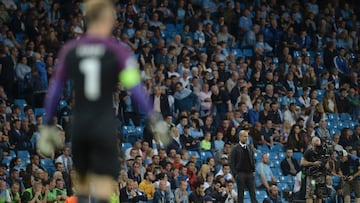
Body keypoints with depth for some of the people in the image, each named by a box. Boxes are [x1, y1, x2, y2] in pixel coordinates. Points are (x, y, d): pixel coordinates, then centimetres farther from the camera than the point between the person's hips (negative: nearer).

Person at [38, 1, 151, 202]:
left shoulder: (70, 51, 6)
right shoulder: (118, 51, -5)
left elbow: (55, 90, 9)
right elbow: (134, 87, -14)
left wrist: (48, 125, 17)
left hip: (79, 124, 4)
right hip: (105, 125, -4)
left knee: (83, 182, 19)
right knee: (104, 183, -6)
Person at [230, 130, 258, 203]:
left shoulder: (249, 149, 14)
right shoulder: (235, 149, -1)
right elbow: (232, 163, -4)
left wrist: (253, 171, 5)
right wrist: (235, 174, -12)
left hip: (250, 174, 4)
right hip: (240, 174, -4)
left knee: (253, 194, -2)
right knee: (240, 194, 0)